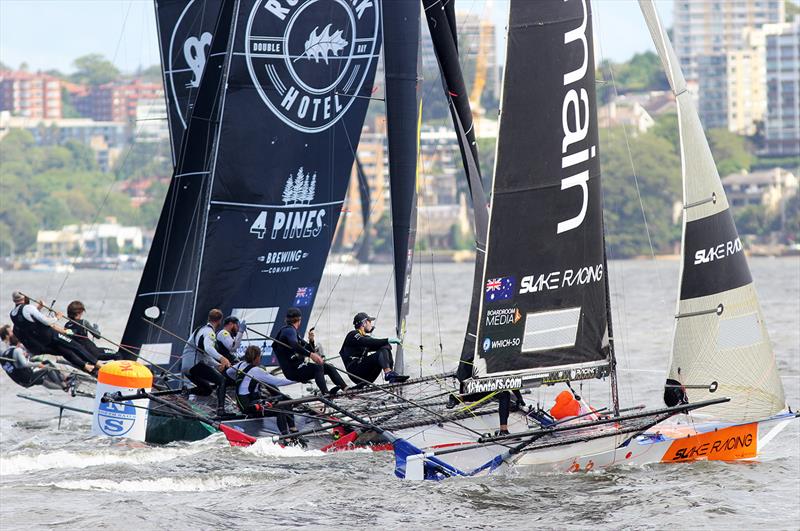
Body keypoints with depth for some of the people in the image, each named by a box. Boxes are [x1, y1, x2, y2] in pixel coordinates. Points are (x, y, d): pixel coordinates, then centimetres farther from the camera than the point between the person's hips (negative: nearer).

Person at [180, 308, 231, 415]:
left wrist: (218, 365, 24)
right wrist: (221, 358, -44)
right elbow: (208, 348, -29)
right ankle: (221, 409, -30)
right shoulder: (209, 331, -8)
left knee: (207, 390, 23)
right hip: (194, 365, -10)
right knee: (222, 380, -15)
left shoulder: (201, 329, 25)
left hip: (185, 366, 10)